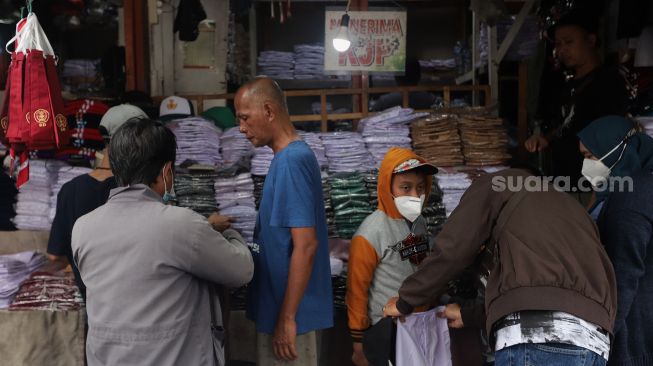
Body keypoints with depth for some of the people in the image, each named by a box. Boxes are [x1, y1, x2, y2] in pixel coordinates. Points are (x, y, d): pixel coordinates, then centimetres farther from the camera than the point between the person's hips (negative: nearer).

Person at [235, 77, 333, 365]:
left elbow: (306, 245, -23)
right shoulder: (289, 157, 10)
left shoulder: (292, 160, -19)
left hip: (288, 313, -9)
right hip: (278, 305, 9)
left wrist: (287, 317, -20)